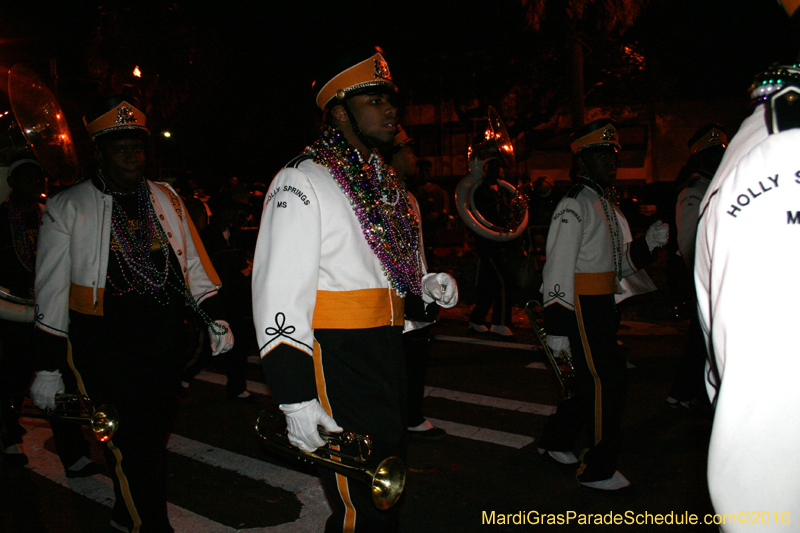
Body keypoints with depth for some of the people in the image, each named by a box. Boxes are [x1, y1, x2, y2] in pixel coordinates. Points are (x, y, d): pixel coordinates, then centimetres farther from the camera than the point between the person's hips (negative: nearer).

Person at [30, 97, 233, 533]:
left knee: (155, 431, 15)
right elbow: (52, 291, -1)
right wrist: (48, 365, -2)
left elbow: (192, 262, 15)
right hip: (105, 345, -4)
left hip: (165, 340, 4)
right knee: (131, 444, -5)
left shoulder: (166, 199, 10)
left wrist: (213, 317, 4)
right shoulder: (67, 208, -1)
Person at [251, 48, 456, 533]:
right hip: (337, 361, -8)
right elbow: (280, 296, -19)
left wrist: (426, 285, 7)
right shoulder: (302, 182, -12)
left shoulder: (387, 183, 14)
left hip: (389, 352, 8)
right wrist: (296, 397, -23)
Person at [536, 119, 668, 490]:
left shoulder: (606, 205, 18)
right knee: (607, 382, -6)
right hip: (581, 306, -10)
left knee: (592, 379, 16)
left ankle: (556, 441, 34)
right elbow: (559, 268, -20)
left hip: (602, 306, 10)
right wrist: (557, 326, -24)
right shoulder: (574, 205, -13)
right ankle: (599, 470, 8)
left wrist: (648, 243, 1)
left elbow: (621, 262, 20)